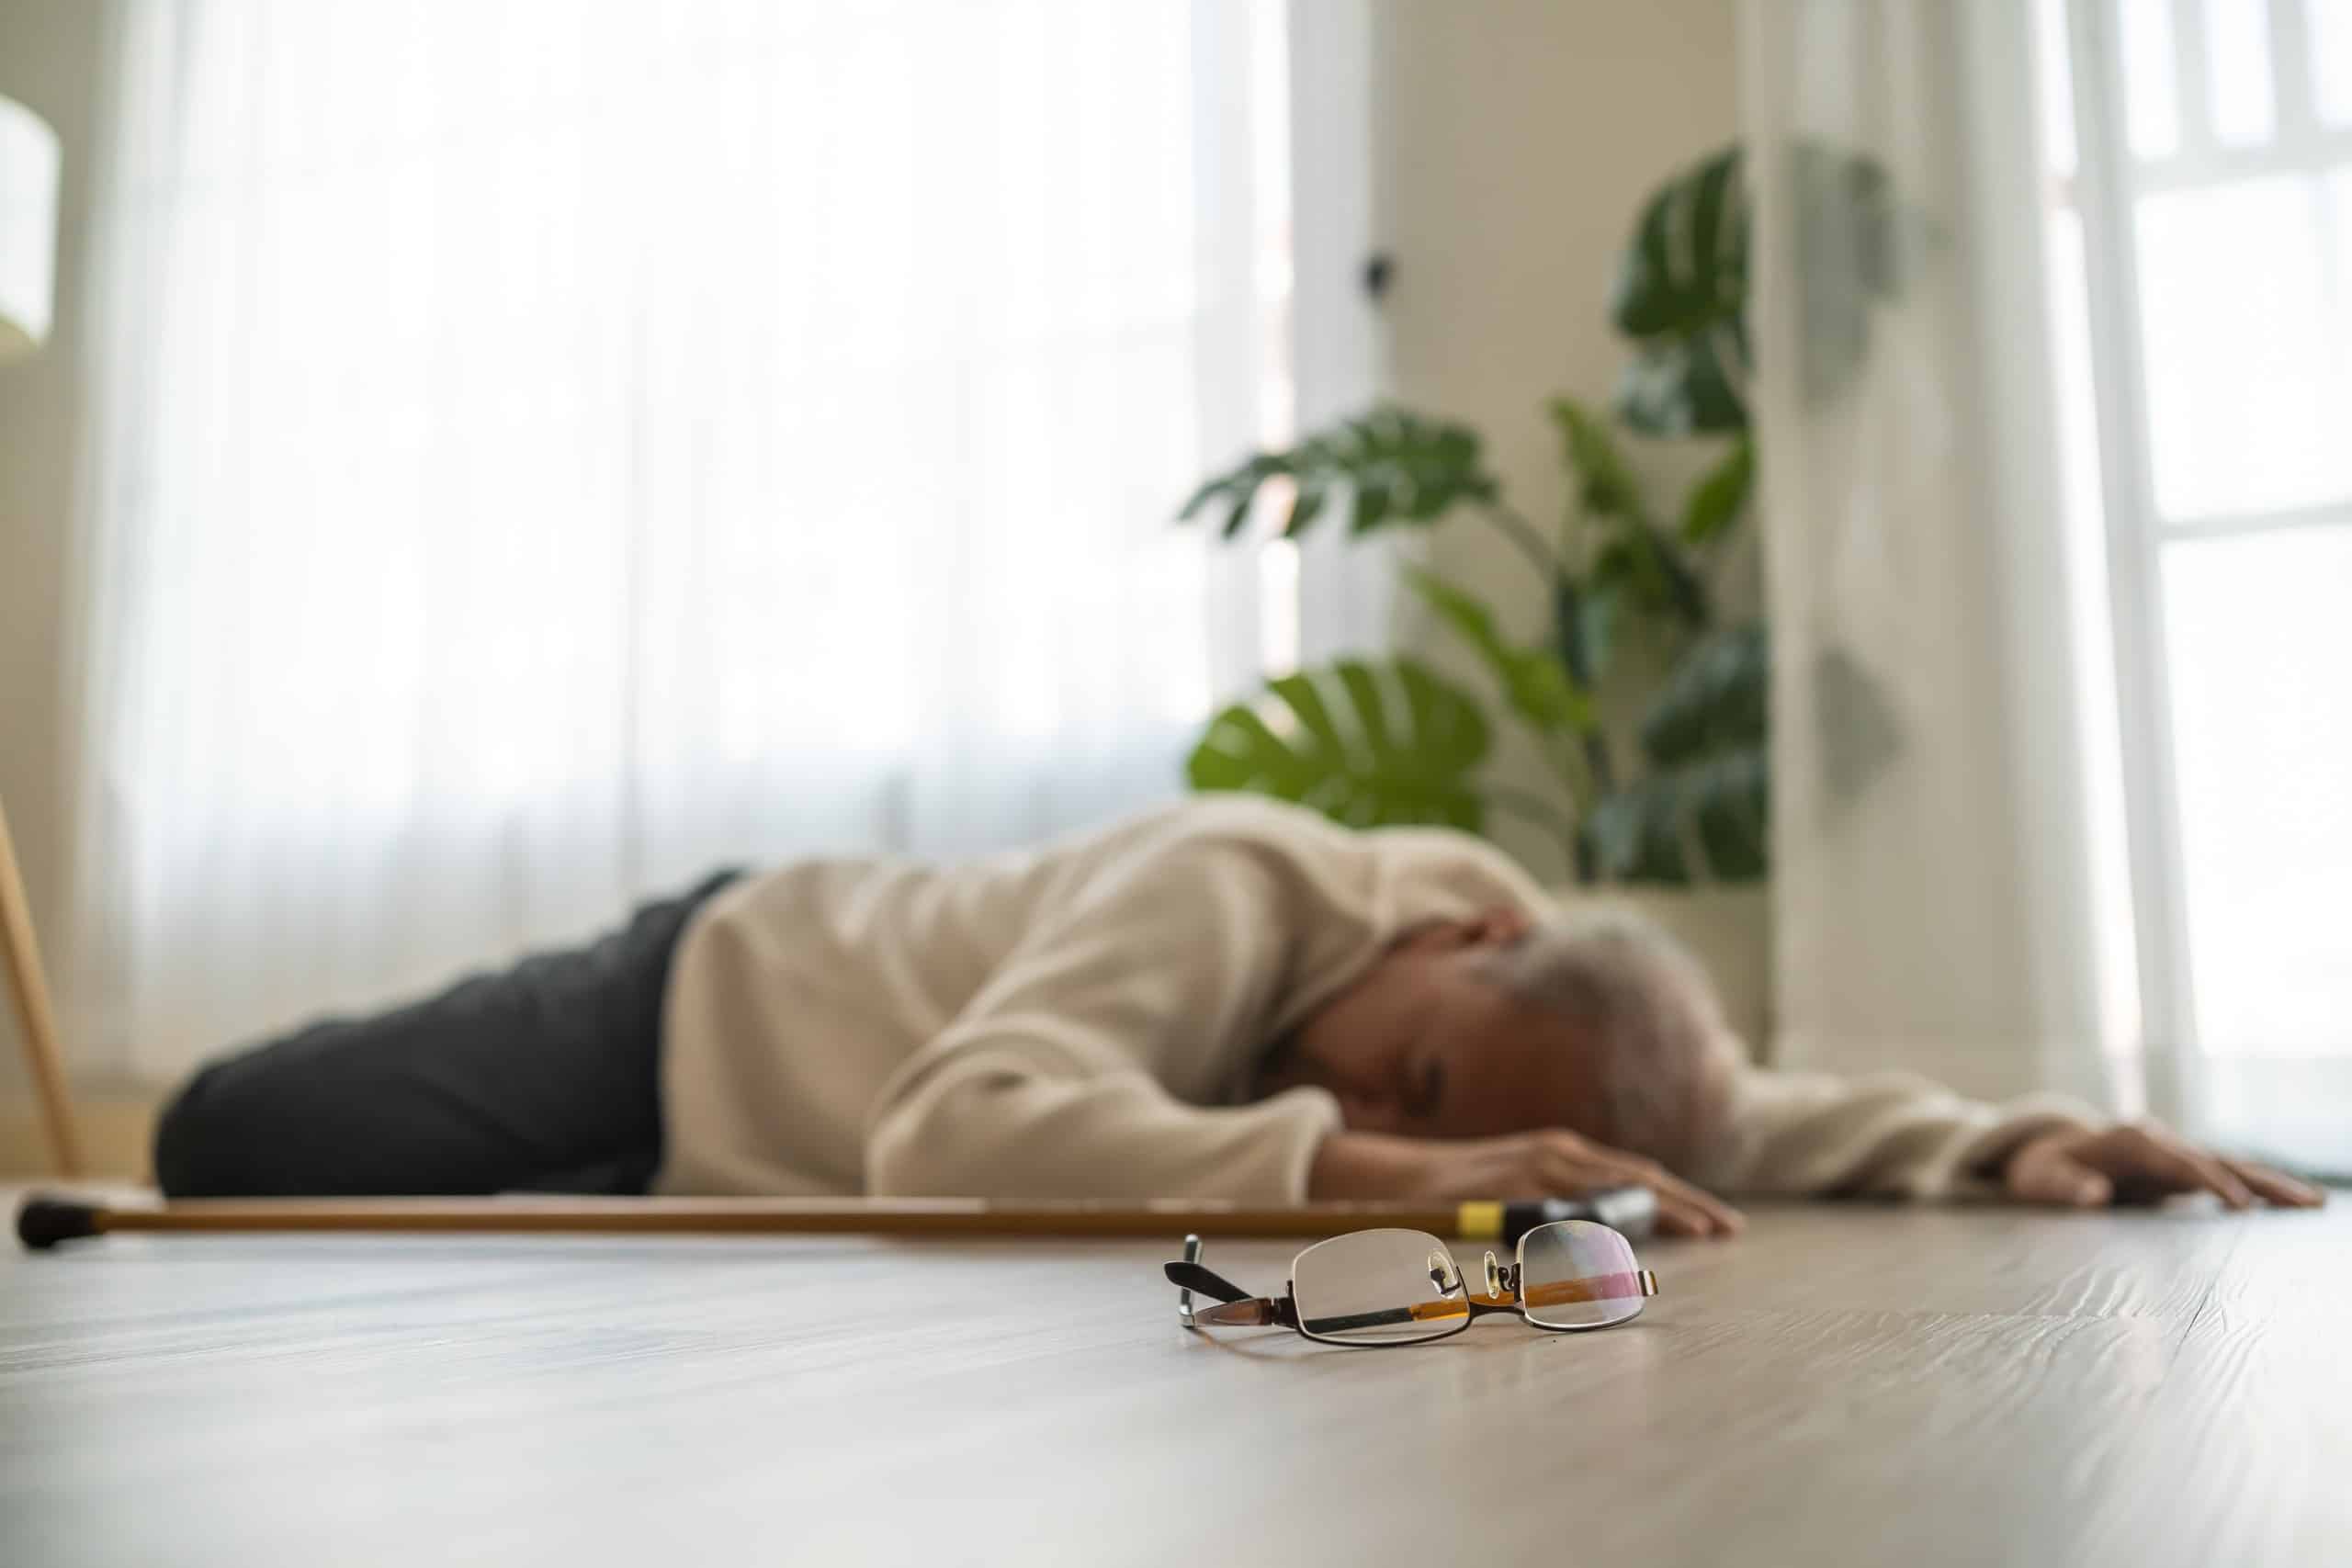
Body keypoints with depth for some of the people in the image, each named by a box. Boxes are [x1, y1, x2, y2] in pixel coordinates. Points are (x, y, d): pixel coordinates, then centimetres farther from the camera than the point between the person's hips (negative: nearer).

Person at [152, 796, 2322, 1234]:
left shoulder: (1521, 997, -20)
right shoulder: (1237, 891, -40)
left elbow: (1745, 1114, -11)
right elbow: (963, 1126, -55)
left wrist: (2006, 1144, -30)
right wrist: (1380, 1174, -65)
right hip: (730, 994, -5)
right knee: (238, 1145, -9)